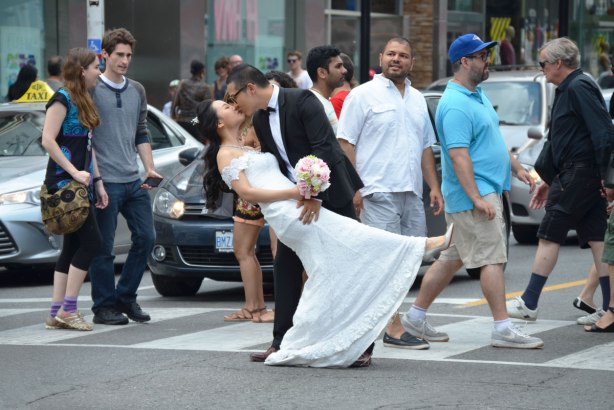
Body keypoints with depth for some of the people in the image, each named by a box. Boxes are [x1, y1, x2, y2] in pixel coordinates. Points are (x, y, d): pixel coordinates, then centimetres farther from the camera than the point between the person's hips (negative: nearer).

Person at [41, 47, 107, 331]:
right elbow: (48, 140, -18)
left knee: (73, 247, 8)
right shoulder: (62, 99, -11)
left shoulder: (83, 101, 17)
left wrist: (97, 181, 16)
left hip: (77, 183, 9)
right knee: (91, 242, -11)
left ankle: (56, 314, 9)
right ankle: (67, 310, -8)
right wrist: (74, 172, -20)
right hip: (63, 181, -9)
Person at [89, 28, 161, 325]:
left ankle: (125, 298, 18)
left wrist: (149, 168, 8)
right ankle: (104, 307, 8)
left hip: (134, 180, 6)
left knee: (145, 239, 5)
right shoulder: (91, 90, -5)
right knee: (103, 247, -2)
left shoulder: (137, 91, 15)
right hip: (105, 182, -6)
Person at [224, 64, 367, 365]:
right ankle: (283, 342, 7)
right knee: (285, 266, 3)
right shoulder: (260, 120, 6)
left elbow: (324, 148, -24)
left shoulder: (302, 101, -18)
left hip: (330, 194, -7)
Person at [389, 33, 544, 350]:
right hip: (473, 195, -10)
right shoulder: (456, 105, -18)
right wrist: (477, 199, -26)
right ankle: (503, 329, -6)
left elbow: (493, 139, 27)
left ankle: (415, 318, 19)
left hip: (487, 191, 10)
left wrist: (516, 167, 23)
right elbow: (458, 155, -23)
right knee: (492, 258, -9)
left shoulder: (478, 95, 15)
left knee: (453, 258, 13)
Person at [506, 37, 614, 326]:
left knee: (549, 235, -3)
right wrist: (548, 181, 28)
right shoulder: (568, 89, 20)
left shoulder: (578, 88, -12)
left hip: (579, 174, -10)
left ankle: (528, 303, 2)